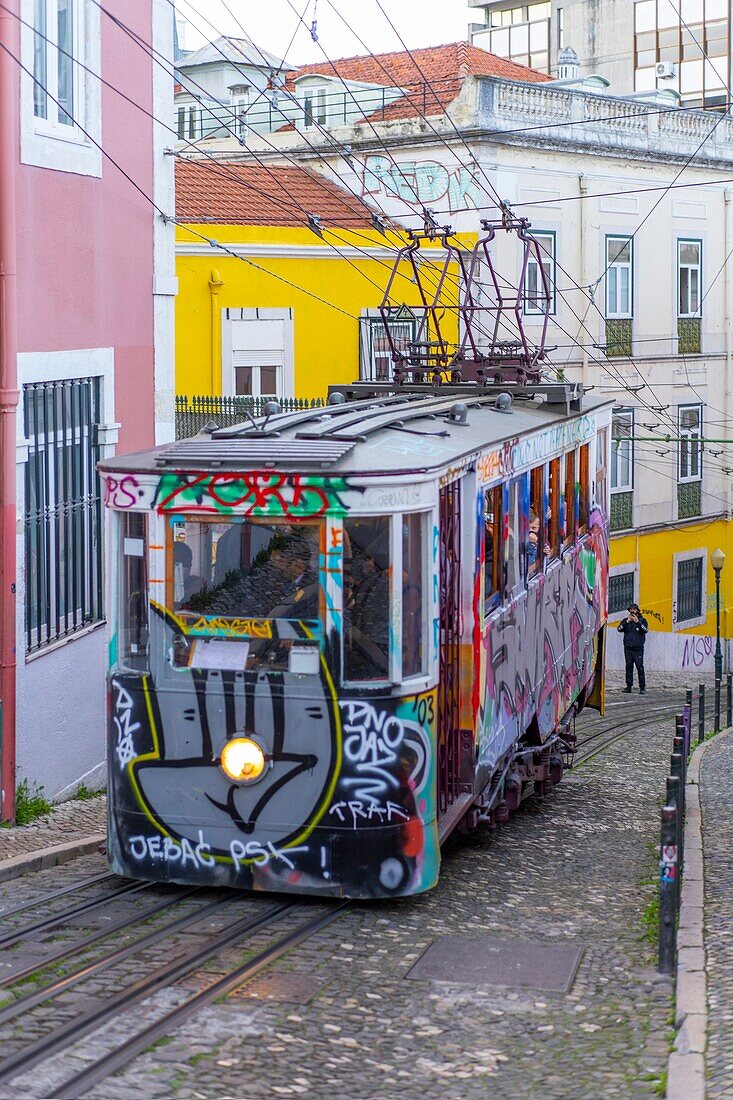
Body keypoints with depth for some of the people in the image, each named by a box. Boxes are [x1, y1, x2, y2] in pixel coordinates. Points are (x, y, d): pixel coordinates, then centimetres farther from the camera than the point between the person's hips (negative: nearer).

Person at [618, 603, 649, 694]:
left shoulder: (642, 620, 6)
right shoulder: (626, 620, 13)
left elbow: (645, 630, -10)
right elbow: (619, 629, -1)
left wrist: (637, 622, -18)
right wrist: (627, 622, -13)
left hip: (638, 648, -3)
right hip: (628, 648, 3)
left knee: (640, 667, -8)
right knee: (629, 667, 3)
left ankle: (642, 687, -7)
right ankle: (629, 687, 6)